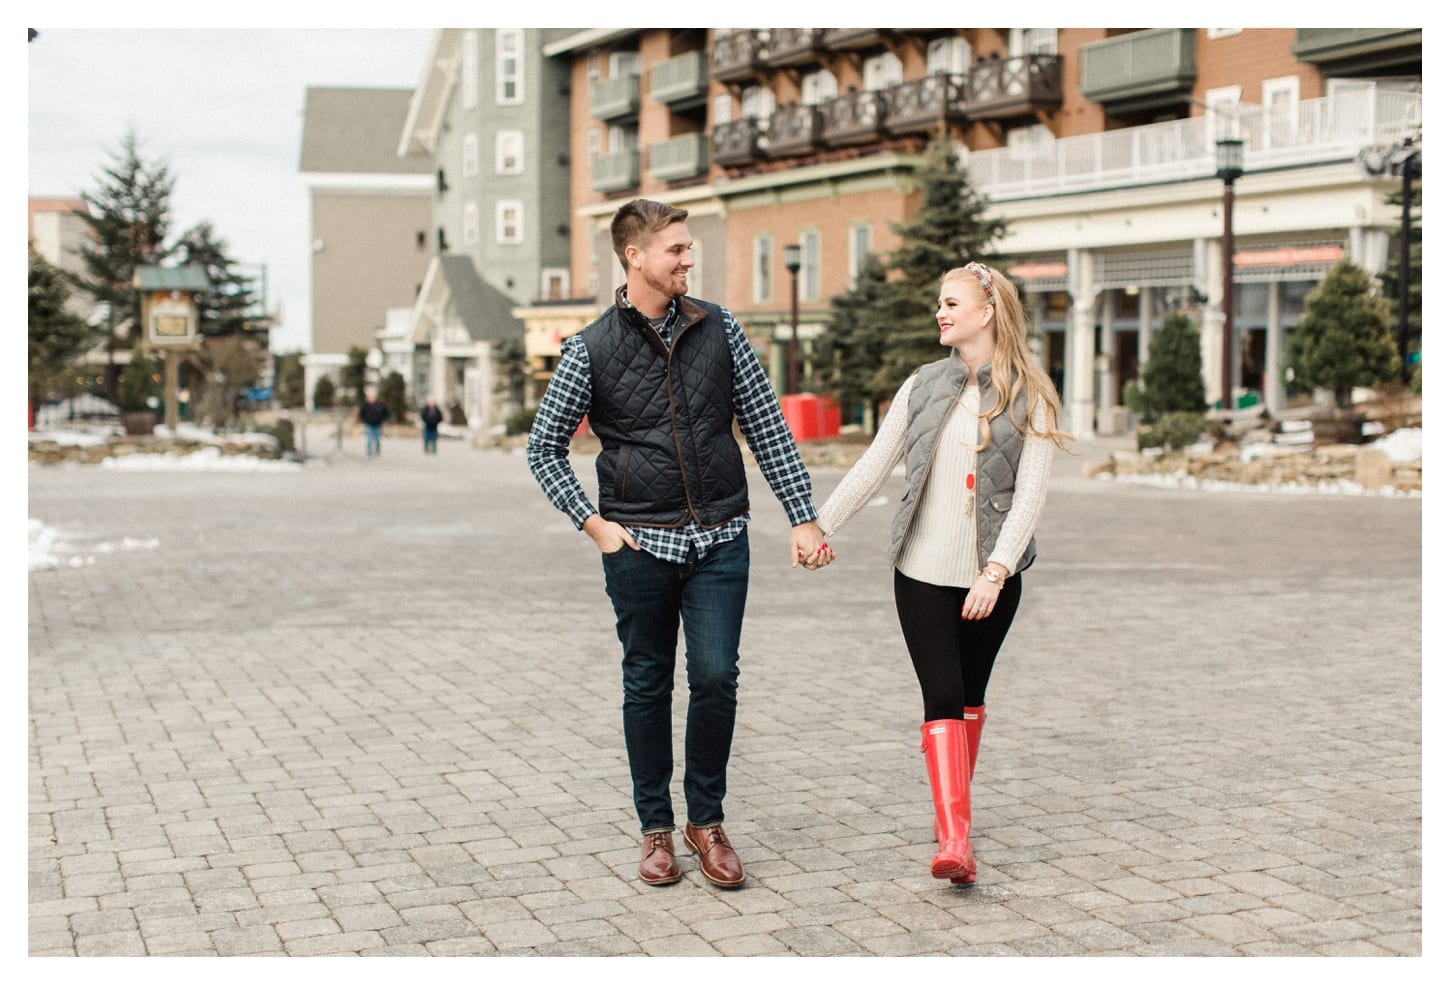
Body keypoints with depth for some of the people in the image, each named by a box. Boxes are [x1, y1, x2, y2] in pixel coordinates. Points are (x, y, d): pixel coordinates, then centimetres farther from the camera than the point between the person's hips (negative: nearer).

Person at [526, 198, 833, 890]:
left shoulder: (717, 328, 5)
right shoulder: (591, 350, -2)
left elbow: (767, 426, 7)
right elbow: (544, 448, 6)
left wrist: (803, 517, 2)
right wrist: (592, 522, -4)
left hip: (720, 540, 1)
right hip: (639, 545, -1)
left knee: (715, 676, -6)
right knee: (648, 686, 7)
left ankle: (707, 820, 12)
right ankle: (656, 828, 20)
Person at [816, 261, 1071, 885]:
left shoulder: (1028, 397, -3)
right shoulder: (922, 386, 6)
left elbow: (1029, 493, -10)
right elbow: (874, 466, 9)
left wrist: (994, 572, -19)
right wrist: (820, 528, 6)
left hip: (992, 575, -1)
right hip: (924, 570, 1)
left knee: (970, 695, 12)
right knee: (942, 697, -9)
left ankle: (955, 804, 33)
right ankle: (954, 840, -15)